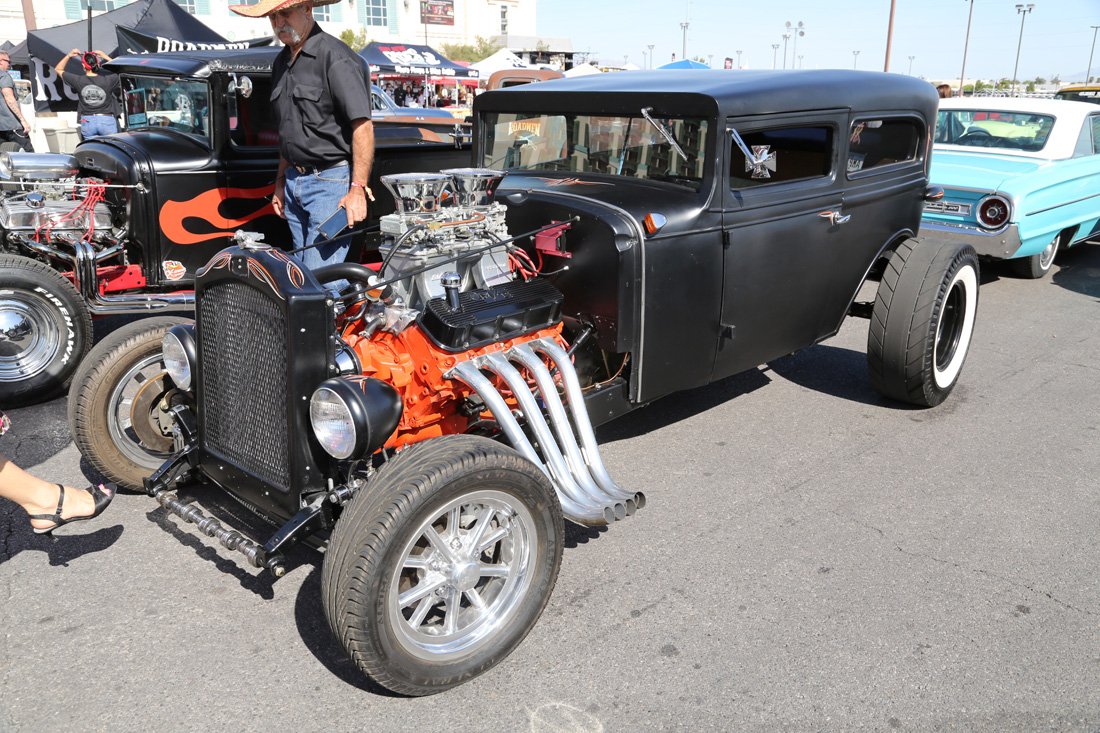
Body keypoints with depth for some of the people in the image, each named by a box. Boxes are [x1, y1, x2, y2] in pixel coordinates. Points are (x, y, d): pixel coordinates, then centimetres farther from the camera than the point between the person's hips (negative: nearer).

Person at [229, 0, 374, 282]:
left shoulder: (335, 57, -12)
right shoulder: (282, 62, 16)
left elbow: (363, 126, -18)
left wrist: (358, 190, -22)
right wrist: (282, 180, 21)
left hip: (331, 181, -9)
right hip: (295, 182, 9)